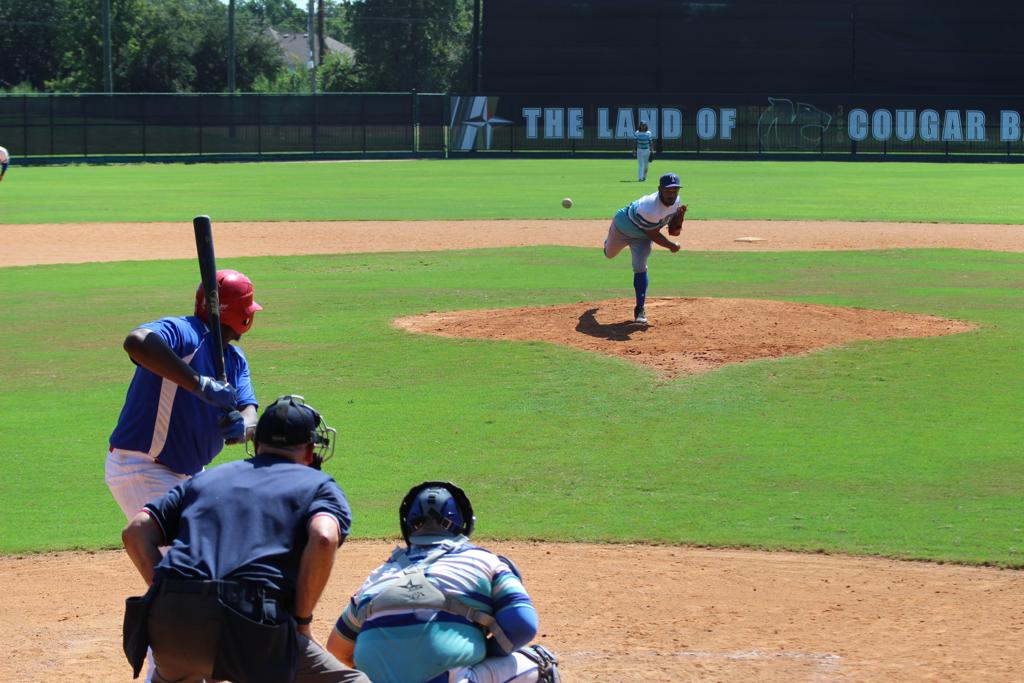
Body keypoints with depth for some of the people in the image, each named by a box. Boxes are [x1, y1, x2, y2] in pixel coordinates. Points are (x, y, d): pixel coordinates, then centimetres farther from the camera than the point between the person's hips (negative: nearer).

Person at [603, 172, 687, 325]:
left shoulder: (675, 201, -22)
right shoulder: (649, 208, -45)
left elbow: (674, 231, -12)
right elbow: (653, 234, -31)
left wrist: (679, 216, -31)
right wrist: (671, 246, -19)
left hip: (642, 237, 4)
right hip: (623, 227, -4)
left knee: (640, 267, -14)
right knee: (609, 254, 25)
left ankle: (640, 309, -7)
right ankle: (608, 242, 65)